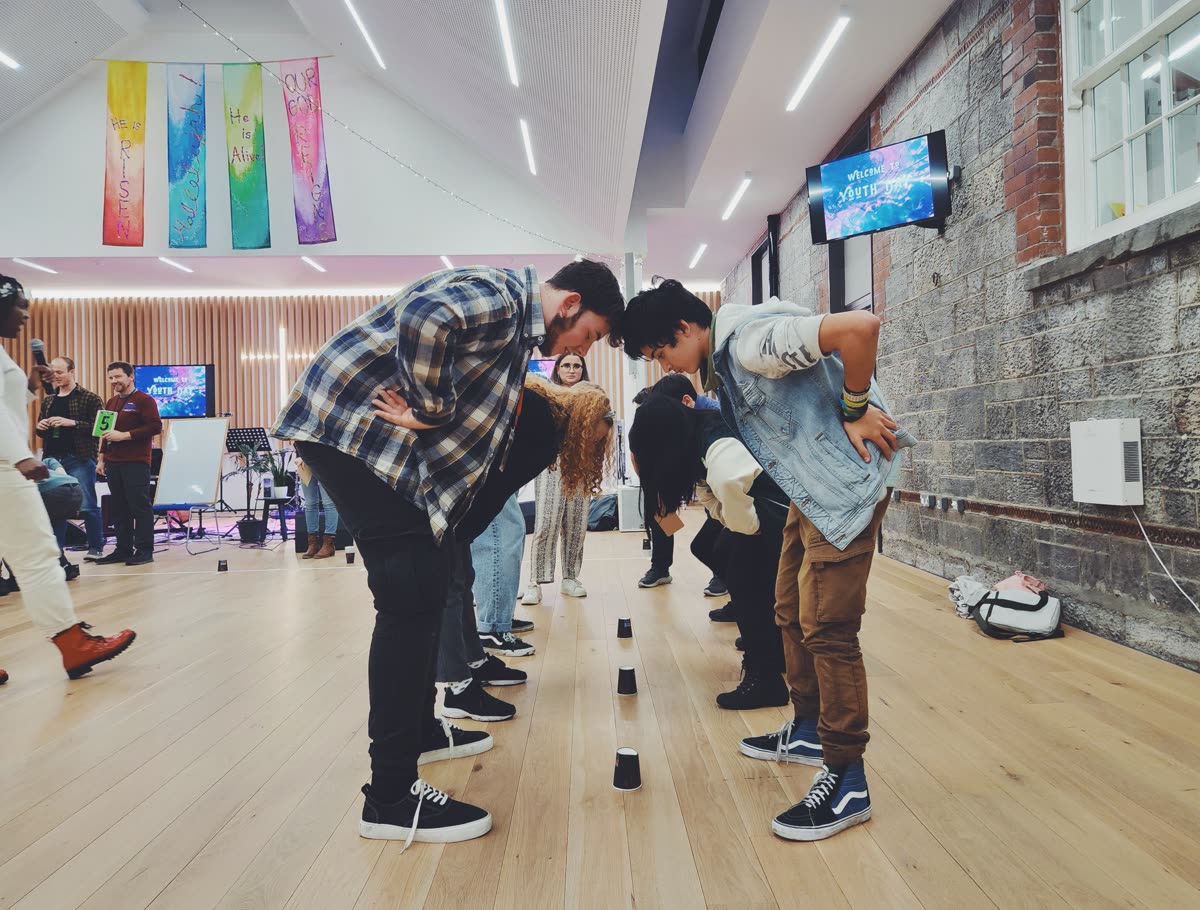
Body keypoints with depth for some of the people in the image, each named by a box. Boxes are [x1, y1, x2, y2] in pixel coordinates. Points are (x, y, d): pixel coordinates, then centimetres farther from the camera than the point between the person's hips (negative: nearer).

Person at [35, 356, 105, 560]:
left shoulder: (90, 398, -2)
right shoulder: (48, 401, 16)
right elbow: (40, 430, 24)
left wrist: (71, 423, -19)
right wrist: (40, 427, 1)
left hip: (80, 459, -6)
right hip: (52, 458, 6)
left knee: (87, 505, -4)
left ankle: (96, 548, 3)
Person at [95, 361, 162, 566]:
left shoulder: (144, 400, -4)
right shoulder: (110, 403, 18)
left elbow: (155, 427, -14)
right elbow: (105, 432, 24)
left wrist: (124, 435, -18)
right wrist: (102, 458, 18)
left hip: (136, 463, -7)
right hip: (113, 463, 7)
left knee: (140, 506, -5)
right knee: (119, 508, 9)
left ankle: (144, 551, -1)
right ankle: (123, 550, 15)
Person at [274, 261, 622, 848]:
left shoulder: (519, 329, 18)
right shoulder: (498, 295, -13)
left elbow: (475, 423, 18)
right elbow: (424, 320, -33)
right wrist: (429, 411, -22)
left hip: (386, 437, 10)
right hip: (350, 425, -10)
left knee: (428, 588, 14)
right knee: (411, 597, -12)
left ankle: (418, 731, 31)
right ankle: (391, 797, -6)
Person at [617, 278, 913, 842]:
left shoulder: (751, 340, -21)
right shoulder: (720, 361, 10)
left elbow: (861, 326, -28)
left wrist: (855, 408, -19)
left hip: (846, 483, -10)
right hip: (810, 489, 10)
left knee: (826, 627, -8)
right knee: (792, 613, 16)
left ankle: (847, 782, 3)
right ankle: (808, 731, 33)